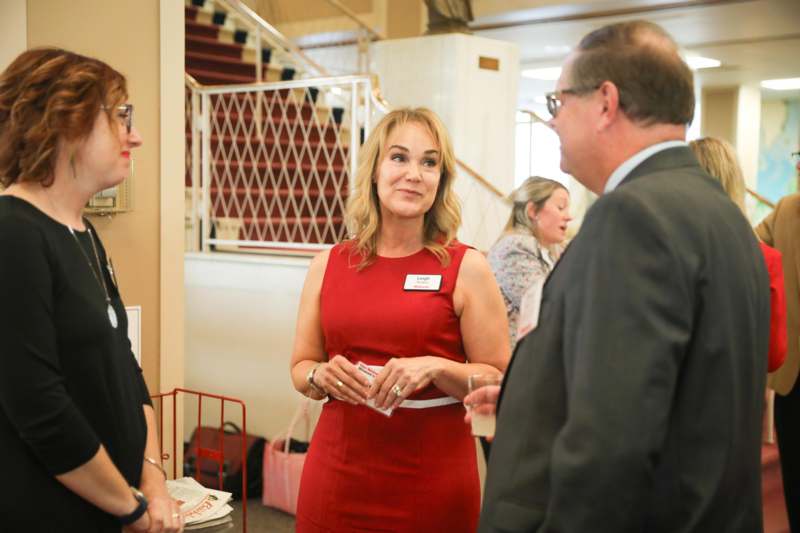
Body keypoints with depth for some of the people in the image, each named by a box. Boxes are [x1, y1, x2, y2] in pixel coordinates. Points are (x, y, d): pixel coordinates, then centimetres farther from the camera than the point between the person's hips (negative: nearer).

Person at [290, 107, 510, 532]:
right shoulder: (328, 265, 3)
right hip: (337, 475, 3)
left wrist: (436, 368, -19)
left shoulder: (466, 268, -5)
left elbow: (499, 381, -3)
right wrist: (323, 376, -9)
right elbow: (301, 368, 11)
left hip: (433, 478, -2)